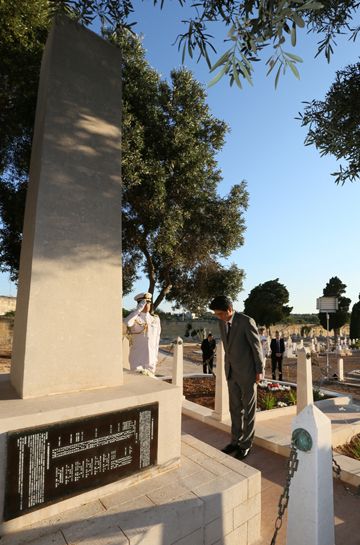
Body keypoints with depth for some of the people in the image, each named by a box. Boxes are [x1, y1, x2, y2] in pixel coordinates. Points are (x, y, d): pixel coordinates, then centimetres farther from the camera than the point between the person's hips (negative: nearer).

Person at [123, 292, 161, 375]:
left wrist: (156, 357, 10)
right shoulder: (134, 318, -6)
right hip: (137, 359, -3)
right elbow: (126, 323, -31)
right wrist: (139, 309, -25)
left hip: (151, 359, 3)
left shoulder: (155, 319, 5)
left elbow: (156, 339, 10)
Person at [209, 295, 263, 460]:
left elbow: (257, 346, -13)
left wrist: (259, 370, -8)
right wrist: (228, 367, 14)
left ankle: (246, 444, 22)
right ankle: (235, 440, 29)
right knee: (235, 408, 15)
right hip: (231, 371, 6)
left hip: (247, 372, -6)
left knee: (248, 409, 9)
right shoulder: (222, 323, 1)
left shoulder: (246, 321, -20)